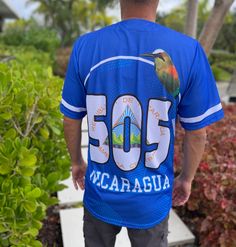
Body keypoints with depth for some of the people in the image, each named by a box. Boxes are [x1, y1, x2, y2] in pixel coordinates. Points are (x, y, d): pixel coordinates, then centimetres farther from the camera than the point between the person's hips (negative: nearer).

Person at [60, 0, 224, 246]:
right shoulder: (189, 51, -18)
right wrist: (186, 178, 9)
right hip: (151, 198, -1)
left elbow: (71, 119, -4)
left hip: (101, 194, 2)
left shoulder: (85, 46, -15)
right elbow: (197, 132, -9)